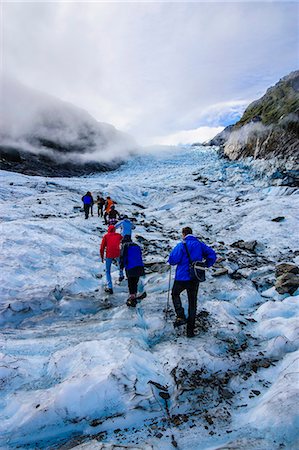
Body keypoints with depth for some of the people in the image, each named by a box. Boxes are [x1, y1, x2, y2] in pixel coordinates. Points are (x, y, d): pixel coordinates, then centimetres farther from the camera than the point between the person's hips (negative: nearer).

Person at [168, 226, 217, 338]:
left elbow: (173, 260, -17)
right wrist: (205, 265, 12)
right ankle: (190, 330, 16)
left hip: (182, 277, -4)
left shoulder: (181, 245, -10)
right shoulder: (200, 245, 5)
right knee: (192, 303, 13)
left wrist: (171, 261, 5)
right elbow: (212, 255, 2)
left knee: (175, 294, 23)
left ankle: (180, 316, 4)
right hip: (195, 278, 4)